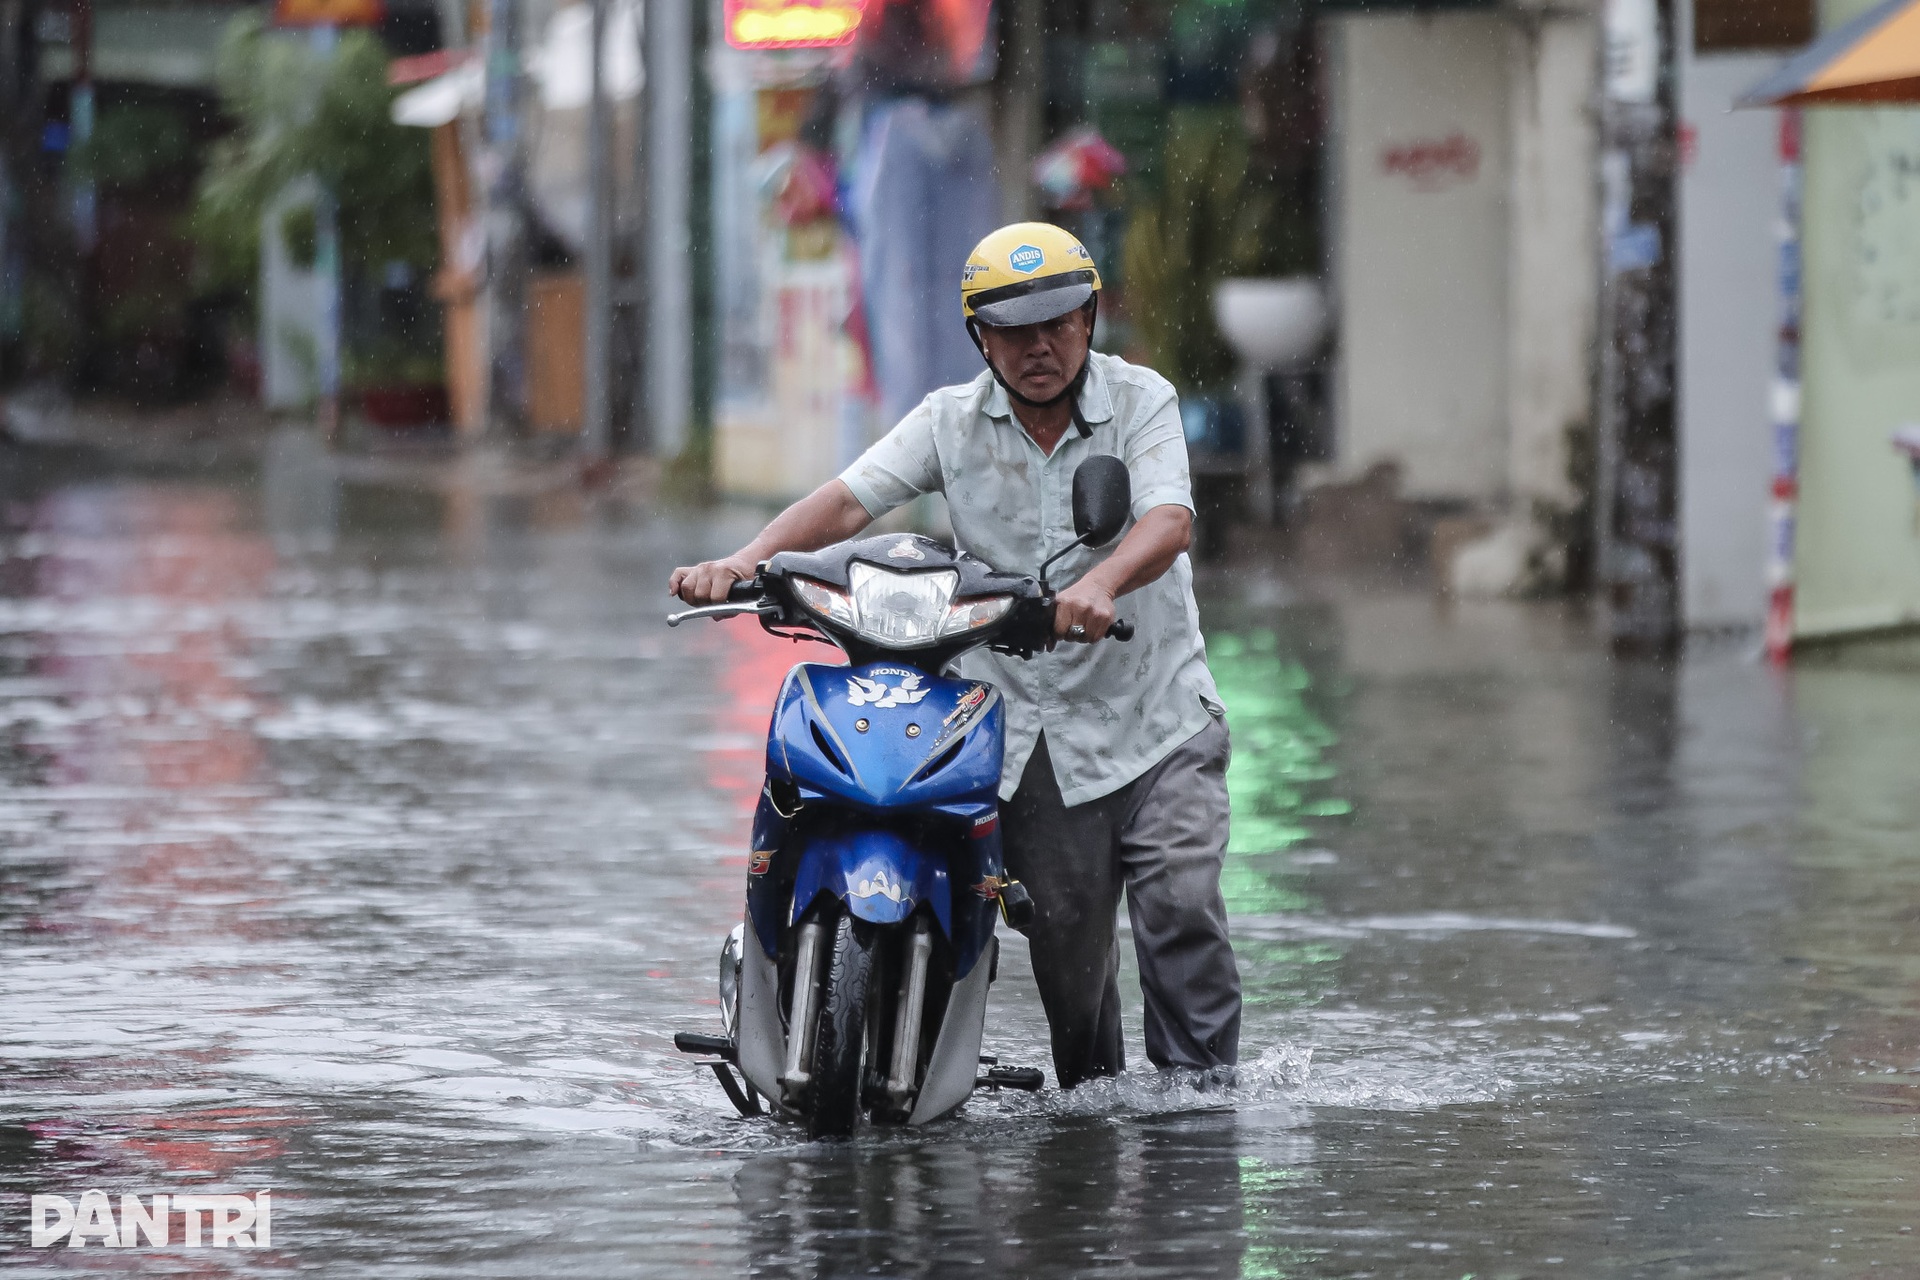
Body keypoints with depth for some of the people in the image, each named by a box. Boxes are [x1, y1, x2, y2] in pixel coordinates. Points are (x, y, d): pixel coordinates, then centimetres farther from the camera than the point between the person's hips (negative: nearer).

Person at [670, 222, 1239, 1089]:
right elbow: (851, 498, -10)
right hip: (1031, 729, 2)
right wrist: (746, 560, -28)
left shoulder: (1142, 402, -4)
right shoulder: (952, 421, 2)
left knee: (1179, 903, -16)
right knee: (1065, 938, 5)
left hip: (1154, 716, -2)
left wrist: (1099, 583, -43)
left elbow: (1169, 522, -21)